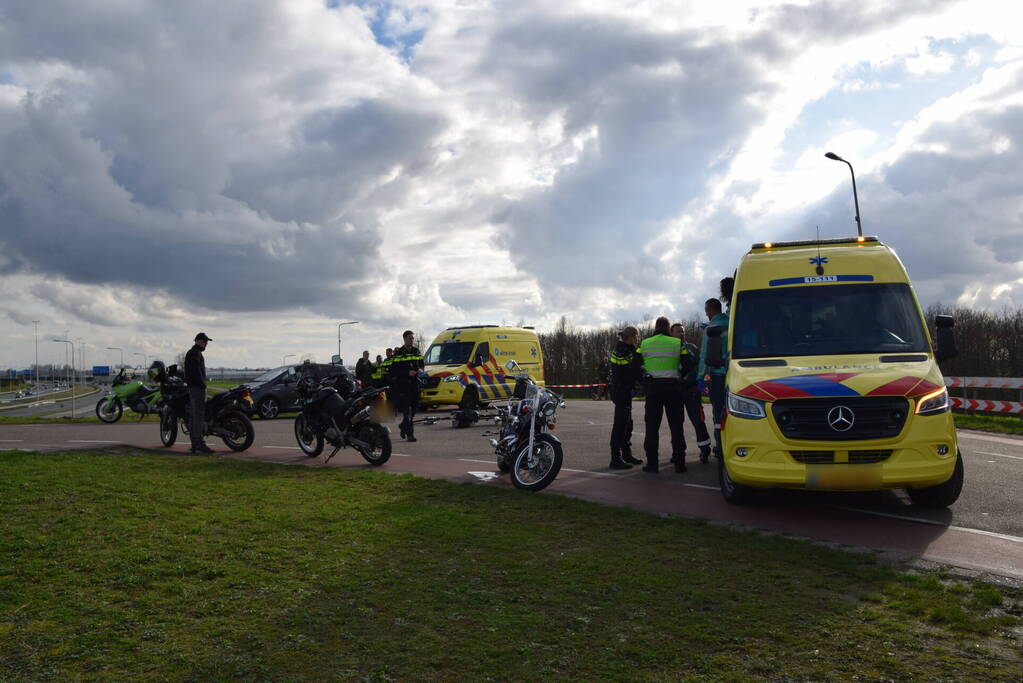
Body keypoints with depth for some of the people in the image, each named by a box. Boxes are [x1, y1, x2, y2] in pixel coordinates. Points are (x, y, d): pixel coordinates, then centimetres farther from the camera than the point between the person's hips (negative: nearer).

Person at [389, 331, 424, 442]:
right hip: (403, 384, -6)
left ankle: (403, 426, 35)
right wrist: (407, 372, -20)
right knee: (407, 409, -11)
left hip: (415, 382, 6)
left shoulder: (416, 351, 13)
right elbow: (394, 370, -10)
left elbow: (422, 364, 22)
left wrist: (421, 369, -1)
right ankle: (410, 433, -11)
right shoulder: (398, 353, -5)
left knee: (413, 409, 12)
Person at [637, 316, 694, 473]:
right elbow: (688, 365, -1)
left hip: (653, 387, 1)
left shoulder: (644, 344, 4)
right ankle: (679, 462, 7)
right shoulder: (677, 343, 1)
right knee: (676, 425, 7)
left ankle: (651, 463, 2)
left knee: (652, 426, 5)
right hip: (673, 387, 0)